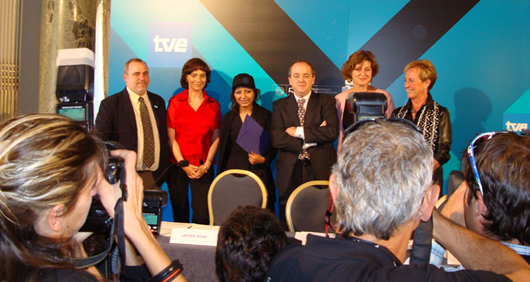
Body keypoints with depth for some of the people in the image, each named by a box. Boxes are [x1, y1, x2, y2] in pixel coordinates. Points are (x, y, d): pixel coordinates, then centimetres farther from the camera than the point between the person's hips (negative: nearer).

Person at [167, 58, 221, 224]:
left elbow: (215, 138, 6)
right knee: (179, 215, 5)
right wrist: (183, 164, -8)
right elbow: (171, 137, 0)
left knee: (202, 216, -4)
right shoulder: (175, 102, 4)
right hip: (178, 165, 0)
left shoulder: (213, 105, 8)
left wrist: (206, 165, -5)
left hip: (203, 167, 1)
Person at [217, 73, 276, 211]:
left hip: (259, 173, -2)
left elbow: (274, 145, 4)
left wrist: (263, 159, -15)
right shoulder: (229, 117, 10)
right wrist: (220, 177, 10)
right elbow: (223, 149, 13)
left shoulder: (265, 115, 2)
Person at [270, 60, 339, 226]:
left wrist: (299, 131, -7)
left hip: (321, 170, -1)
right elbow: (276, 138, -3)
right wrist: (310, 140, -9)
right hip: (289, 174, 1)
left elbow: (332, 132, -8)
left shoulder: (326, 102, 9)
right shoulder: (279, 105, 11)